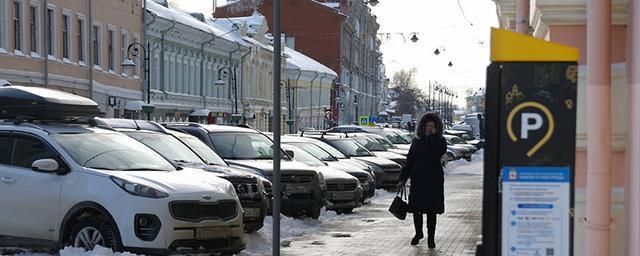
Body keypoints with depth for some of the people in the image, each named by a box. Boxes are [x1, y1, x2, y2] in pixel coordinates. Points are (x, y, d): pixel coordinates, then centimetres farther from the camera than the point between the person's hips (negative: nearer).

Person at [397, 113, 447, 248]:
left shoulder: (440, 141, 2)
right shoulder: (417, 142, 9)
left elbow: (440, 152, -22)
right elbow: (409, 161, 11)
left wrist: (433, 136, -14)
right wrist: (403, 179, 7)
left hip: (434, 181, -2)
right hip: (418, 179, 2)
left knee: (432, 210, 1)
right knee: (416, 208, 6)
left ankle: (431, 237, 11)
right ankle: (418, 233, 27)